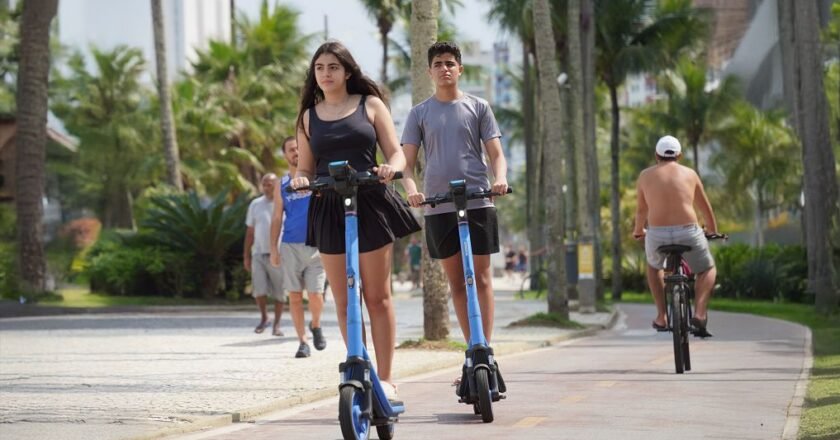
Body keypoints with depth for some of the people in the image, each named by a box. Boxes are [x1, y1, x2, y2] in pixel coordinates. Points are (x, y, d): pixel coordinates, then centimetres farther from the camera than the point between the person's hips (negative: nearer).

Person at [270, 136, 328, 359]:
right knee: (294, 296, 0)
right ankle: (302, 341, 7)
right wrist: (273, 249, 5)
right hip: (291, 246, 2)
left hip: (315, 245, -2)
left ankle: (316, 326, 21)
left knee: (315, 294, -8)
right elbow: (277, 218, 11)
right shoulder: (281, 186, 10)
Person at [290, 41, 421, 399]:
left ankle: (384, 378, 4)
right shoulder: (309, 116, 13)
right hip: (329, 210, 2)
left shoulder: (370, 105, 7)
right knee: (344, 302, 1)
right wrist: (299, 179, -10)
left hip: (370, 205, -2)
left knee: (378, 298, 0)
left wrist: (391, 167, -19)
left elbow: (396, 152, 4)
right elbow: (305, 168, 13)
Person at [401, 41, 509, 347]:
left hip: (477, 203, -2)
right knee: (456, 281, 5)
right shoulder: (420, 113, 10)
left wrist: (500, 178, -17)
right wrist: (411, 190, -17)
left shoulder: (478, 107, 8)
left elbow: (495, 153, 5)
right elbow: (407, 161, 4)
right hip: (438, 207, 2)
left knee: (481, 278, -4)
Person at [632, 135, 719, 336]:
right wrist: (713, 230, 40)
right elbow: (705, 207, 22)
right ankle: (700, 312, 0)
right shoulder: (689, 174, 12)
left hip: (657, 236, 1)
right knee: (707, 269, 24)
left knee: (654, 266, 33)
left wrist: (638, 231, 40)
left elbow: (641, 210, 20)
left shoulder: (646, 176, 11)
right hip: (688, 233, -1)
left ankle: (661, 317, 22)